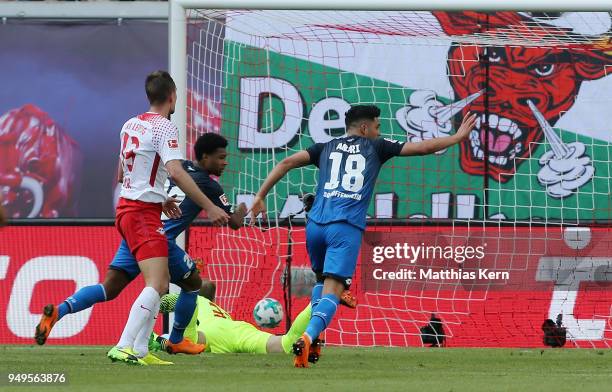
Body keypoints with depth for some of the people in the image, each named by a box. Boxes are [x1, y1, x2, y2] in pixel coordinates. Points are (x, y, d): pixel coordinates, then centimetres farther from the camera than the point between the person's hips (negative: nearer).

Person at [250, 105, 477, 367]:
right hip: (346, 228, -4)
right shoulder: (374, 148, 14)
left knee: (321, 279, 28)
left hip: (316, 224, 4)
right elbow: (422, 148, 16)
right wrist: (458, 137, 29)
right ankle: (307, 338, -35)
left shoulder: (326, 148, 20)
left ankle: (313, 337, 16)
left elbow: (287, 162, 10)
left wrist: (260, 196, 10)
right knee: (332, 290, -10)